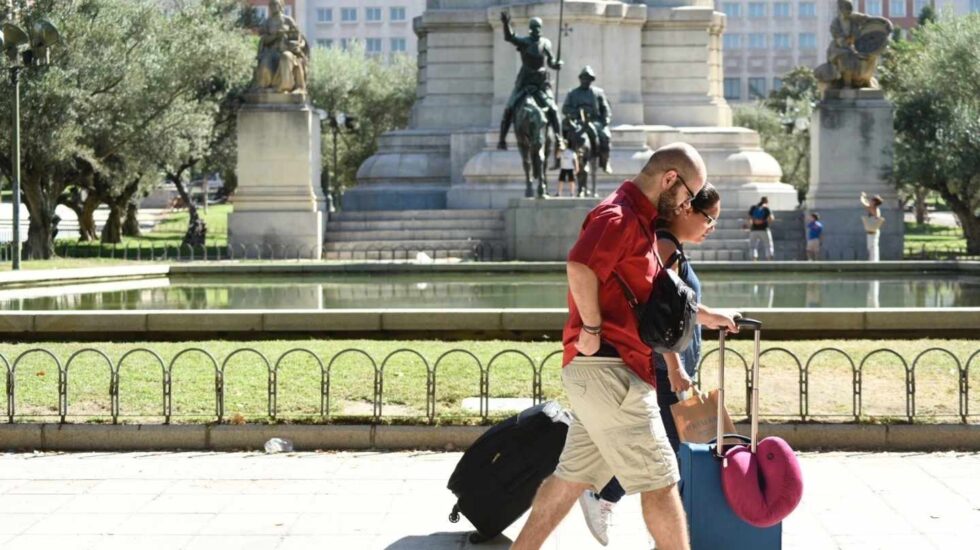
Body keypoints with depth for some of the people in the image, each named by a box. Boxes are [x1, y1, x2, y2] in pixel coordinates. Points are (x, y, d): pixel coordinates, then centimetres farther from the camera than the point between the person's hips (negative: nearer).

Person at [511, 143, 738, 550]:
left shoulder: (640, 222, 22)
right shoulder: (619, 215, -12)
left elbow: (654, 293, 36)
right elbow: (580, 267, -30)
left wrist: (703, 315, 36)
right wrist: (592, 328, -22)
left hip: (603, 371, 10)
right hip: (608, 367, -10)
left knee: (573, 475, 14)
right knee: (660, 478, -5)